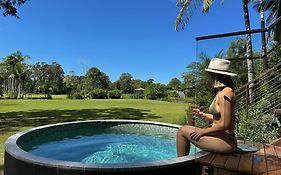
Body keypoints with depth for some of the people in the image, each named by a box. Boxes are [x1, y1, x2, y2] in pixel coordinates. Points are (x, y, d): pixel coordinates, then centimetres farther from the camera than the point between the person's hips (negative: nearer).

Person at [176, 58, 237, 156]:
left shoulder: (225, 94, -19)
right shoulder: (220, 92, 11)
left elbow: (225, 124, -22)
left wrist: (203, 131, -14)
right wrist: (202, 115, 9)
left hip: (225, 142, -10)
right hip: (221, 138, 10)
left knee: (182, 131, -7)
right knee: (184, 129, 14)